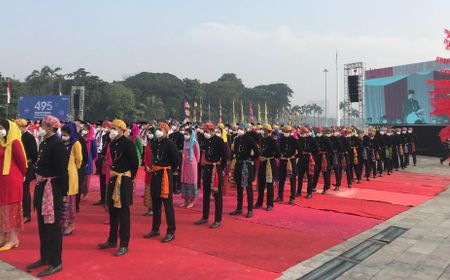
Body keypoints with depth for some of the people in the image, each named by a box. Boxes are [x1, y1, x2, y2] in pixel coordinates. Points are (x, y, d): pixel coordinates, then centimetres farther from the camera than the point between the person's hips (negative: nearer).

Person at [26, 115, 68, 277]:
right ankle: (45, 257, 33)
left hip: (52, 188, -9)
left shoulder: (57, 144, -16)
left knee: (53, 225, 0)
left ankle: (55, 262, 11)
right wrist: (38, 183, 10)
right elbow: (41, 165, 13)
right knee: (42, 224, 18)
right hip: (41, 186, 9)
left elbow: (62, 170, -19)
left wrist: (63, 191, -20)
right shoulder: (44, 142, 9)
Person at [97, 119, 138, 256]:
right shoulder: (112, 143, 8)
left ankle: (124, 245, 8)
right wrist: (113, 174, 13)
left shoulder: (128, 143, -14)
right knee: (112, 211, 16)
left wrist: (130, 177, -3)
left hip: (124, 181, -8)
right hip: (113, 179, 8)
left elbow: (135, 163, -13)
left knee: (123, 212, -2)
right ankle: (112, 240, 30)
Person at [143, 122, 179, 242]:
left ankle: (171, 232, 5)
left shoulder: (170, 144, -11)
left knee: (167, 203, -3)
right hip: (155, 175, 8)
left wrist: (169, 170, -2)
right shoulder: (155, 144, 10)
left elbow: (176, 160, -12)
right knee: (155, 203, 14)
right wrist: (153, 168, 11)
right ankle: (155, 229, 26)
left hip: (165, 175, -8)